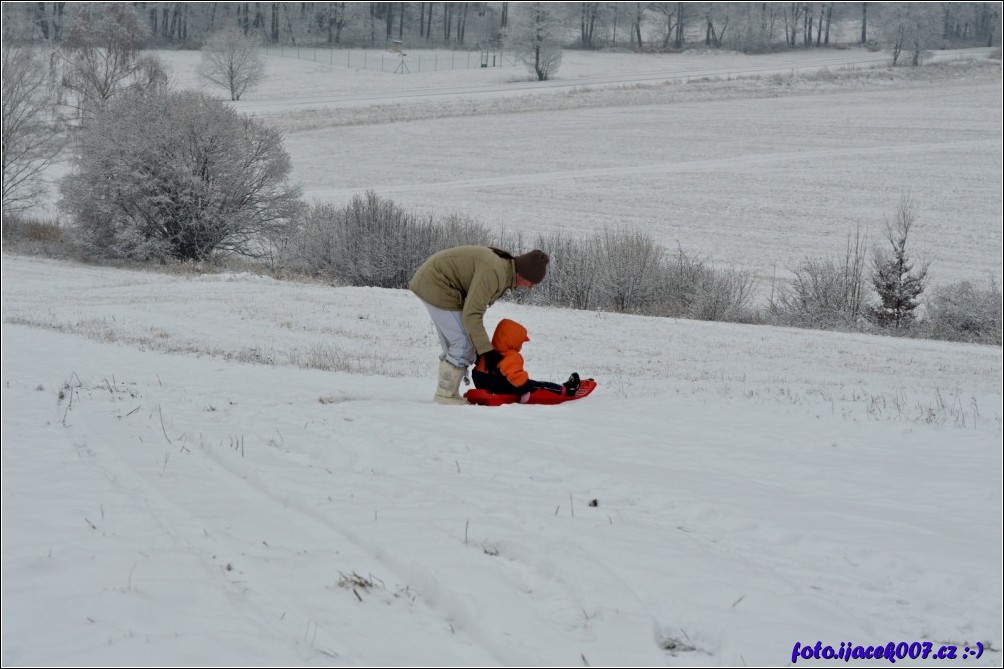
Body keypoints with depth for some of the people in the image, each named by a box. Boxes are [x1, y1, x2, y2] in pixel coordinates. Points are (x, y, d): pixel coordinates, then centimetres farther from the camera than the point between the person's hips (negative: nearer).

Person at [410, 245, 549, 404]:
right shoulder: (494, 272, -27)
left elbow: (475, 307, 12)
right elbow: (471, 314, -26)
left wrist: (482, 346, 11)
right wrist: (486, 350, -20)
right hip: (436, 285, -10)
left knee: (452, 346, 15)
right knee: (465, 343, -10)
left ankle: (445, 392, 19)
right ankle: (445, 394, -6)